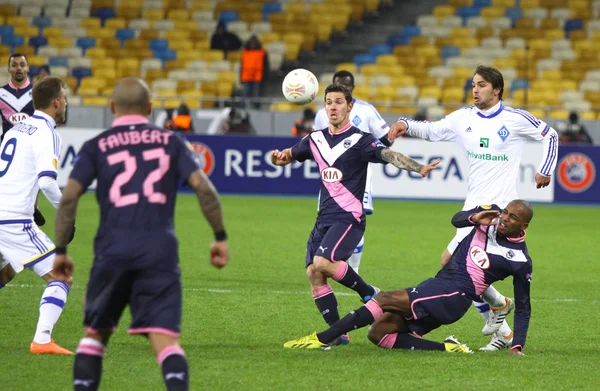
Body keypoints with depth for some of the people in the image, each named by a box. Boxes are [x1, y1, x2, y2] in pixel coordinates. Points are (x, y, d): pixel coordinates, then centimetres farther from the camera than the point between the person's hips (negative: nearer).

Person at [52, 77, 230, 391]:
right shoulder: (170, 142, 13)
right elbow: (203, 187, 2)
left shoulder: (96, 147, 10)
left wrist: (60, 250, 8)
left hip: (113, 250, 0)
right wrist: (220, 237, 9)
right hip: (160, 250, 0)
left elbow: (69, 197, 1)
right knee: (165, 338, -8)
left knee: (95, 333, 17)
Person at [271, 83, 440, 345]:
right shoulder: (316, 140, 12)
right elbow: (288, 156, 26)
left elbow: (389, 155, -21)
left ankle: (368, 293, -3)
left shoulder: (359, 140, -7)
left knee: (322, 262, -25)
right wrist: (278, 158, 1)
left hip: (349, 217, -7)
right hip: (324, 218, 7)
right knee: (313, 273, -4)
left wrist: (418, 168, -37)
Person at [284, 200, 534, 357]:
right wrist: (474, 218, -23)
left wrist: (517, 346, -8)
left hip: (455, 296, -8)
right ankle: (447, 349, -6)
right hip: (438, 287, 8)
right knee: (378, 332, -3)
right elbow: (456, 219, 0)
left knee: (385, 299, -21)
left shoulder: (520, 261, -5)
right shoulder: (492, 215, 10)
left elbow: (523, 307, 2)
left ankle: (321, 339, -22)